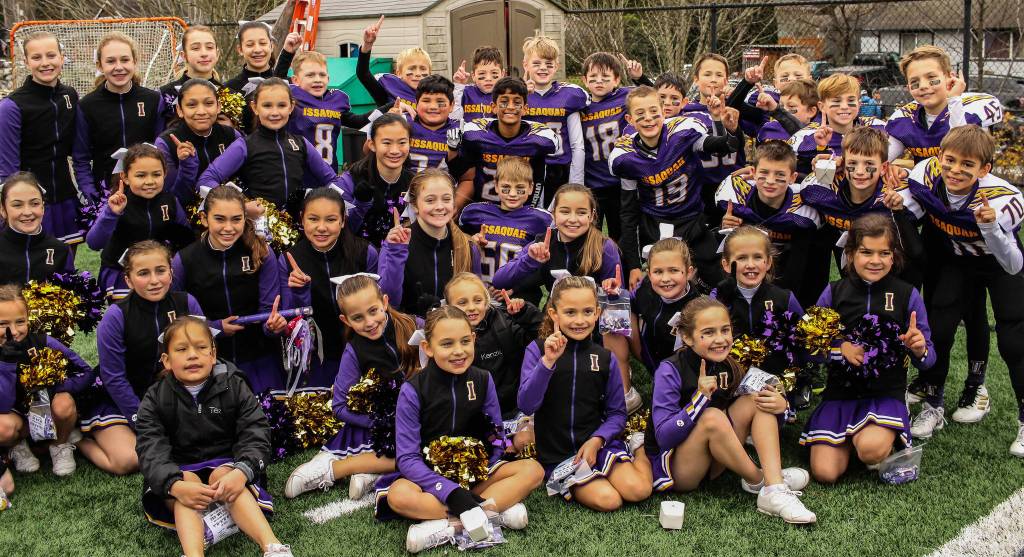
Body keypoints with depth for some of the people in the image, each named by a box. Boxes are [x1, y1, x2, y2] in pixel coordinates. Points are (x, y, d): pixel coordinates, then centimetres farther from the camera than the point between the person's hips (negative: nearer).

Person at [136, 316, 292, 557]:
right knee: (186, 483, -32)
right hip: (178, 472, 1)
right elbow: (152, 451, -16)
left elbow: (255, 437, -9)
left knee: (223, 475, -32)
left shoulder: (234, 388, 1)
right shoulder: (154, 400, -1)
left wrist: (241, 472, -32)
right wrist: (176, 485, -37)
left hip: (227, 466, 0)